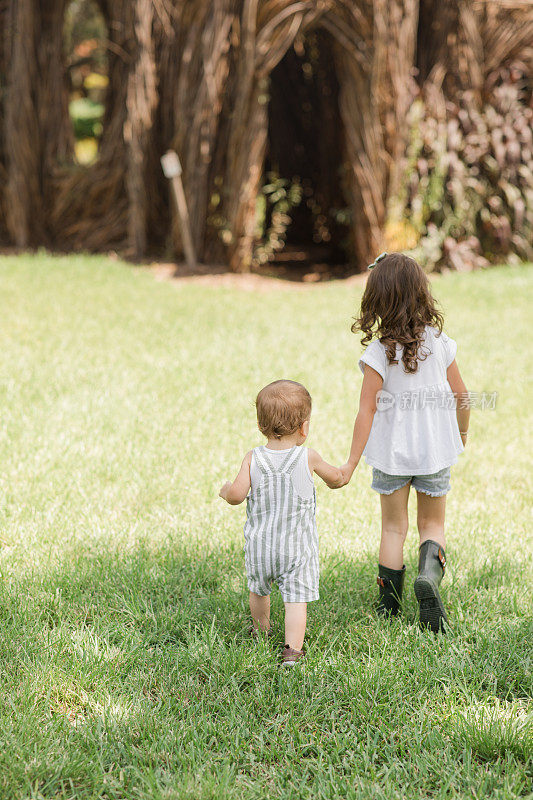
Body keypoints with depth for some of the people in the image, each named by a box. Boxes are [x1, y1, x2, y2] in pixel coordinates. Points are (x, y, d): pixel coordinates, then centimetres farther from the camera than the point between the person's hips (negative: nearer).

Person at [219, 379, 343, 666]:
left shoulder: (253, 458, -9)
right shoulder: (307, 458, -10)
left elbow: (236, 495, -15)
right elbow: (335, 477, 8)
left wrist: (226, 490, 8)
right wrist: (336, 479, 32)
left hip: (259, 544, 3)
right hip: (298, 546, -2)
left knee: (258, 589, 25)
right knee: (296, 599, -1)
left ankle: (261, 630, 45)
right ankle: (292, 648, -12)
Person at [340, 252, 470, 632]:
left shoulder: (378, 353, -16)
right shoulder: (439, 342, -8)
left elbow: (367, 411, -15)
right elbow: (461, 394, 1)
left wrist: (351, 462, -9)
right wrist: (462, 433, 20)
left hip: (391, 453, -1)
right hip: (435, 451, 1)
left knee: (394, 527, 14)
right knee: (433, 525, 14)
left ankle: (389, 603, 18)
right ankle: (429, 574, -14)